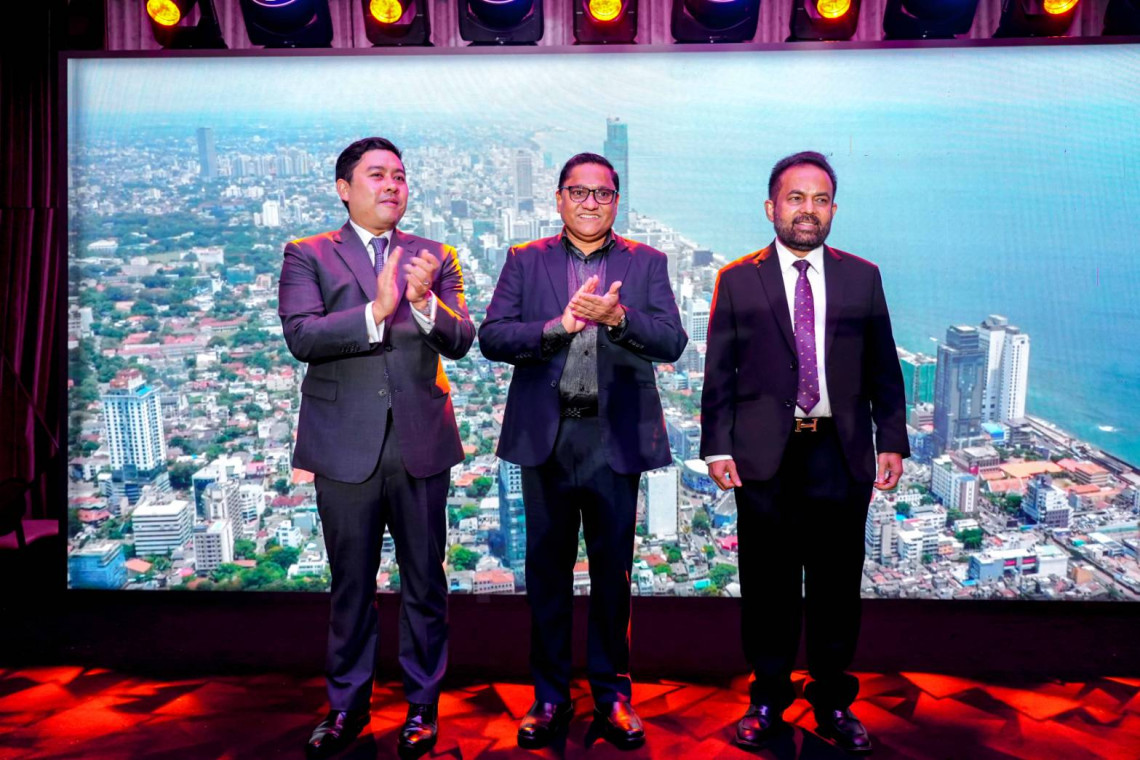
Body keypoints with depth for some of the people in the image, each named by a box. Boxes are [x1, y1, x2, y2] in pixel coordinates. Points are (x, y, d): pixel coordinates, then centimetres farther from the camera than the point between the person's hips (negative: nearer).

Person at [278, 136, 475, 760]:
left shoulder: (435, 258, 9)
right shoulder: (308, 256, 3)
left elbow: (461, 340, -2)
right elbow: (301, 336, -12)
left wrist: (424, 301, -22)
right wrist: (375, 311, -24)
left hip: (421, 444, 1)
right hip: (347, 446, -1)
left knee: (425, 582, 9)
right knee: (351, 584, 12)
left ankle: (422, 705, 26)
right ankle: (347, 706, 30)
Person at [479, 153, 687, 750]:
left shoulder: (646, 264, 6)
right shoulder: (525, 261, 7)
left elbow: (672, 342, -6)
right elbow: (491, 337, -4)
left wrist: (617, 316, -23)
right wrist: (559, 325, -18)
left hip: (615, 438, 0)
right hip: (546, 438, 1)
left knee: (612, 570, 9)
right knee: (547, 571, 10)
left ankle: (612, 694, 25)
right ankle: (550, 697, 25)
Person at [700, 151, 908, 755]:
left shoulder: (862, 277, 8)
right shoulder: (738, 280, 3)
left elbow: (883, 370, 10)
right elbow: (718, 373, 2)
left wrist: (892, 441, 4)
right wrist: (717, 447, -5)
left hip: (842, 455, 2)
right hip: (765, 455, -1)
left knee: (837, 583, 10)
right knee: (768, 585, 8)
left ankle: (833, 702, 28)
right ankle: (768, 699, 25)